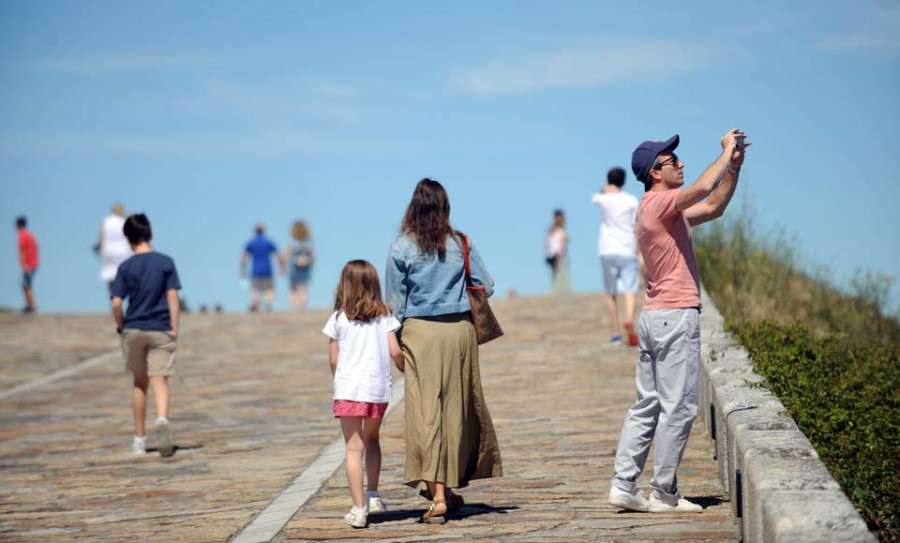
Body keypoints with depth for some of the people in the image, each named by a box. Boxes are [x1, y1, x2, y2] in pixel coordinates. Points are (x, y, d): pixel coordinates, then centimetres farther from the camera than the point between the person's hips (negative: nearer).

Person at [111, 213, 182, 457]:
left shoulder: (126, 267, -2)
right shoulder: (166, 262, -2)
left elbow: (116, 303, -7)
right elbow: (173, 297, -4)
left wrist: (121, 327, 8)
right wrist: (174, 330, 0)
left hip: (134, 330, 1)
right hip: (161, 330, -1)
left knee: (140, 382, 15)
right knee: (160, 381, -4)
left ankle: (139, 439, 21)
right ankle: (162, 418, -35)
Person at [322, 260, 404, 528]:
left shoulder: (339, 319, 0)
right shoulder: (384, 316, 3)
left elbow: (333, 360, 2)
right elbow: (395, 352, -1)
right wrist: (408, 370, 18)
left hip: (349, 388, -2)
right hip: (379, 388, 3)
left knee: (354, 448, -2)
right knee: (372, 440, 24)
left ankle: (359, 509, -6)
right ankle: (373, 495, 20)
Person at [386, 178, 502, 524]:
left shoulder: (401, 248, -3)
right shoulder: (461, 243, 2)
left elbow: (395, 303, -1)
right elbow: (486, 287, 5)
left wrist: (397, 346, 9)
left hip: (419, 331, -2)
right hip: (459, 329, 2)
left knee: (427, 409, -2)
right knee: (458, 408, 13)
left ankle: (437, 495, -10)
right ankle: (451, 487, 23)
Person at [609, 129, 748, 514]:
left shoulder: (665, 209, 19)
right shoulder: (657, 200, -11)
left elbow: (713, 207, 26)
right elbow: (703, 188, -25)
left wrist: (735, 165, 16)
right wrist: (727, 151, -10)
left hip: (654, 317, 10)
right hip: (676, 316, -10)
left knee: (648, 405, 10)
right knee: (678, 407, -5)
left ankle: (623, 485, 9)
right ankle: (663, 494, -1)